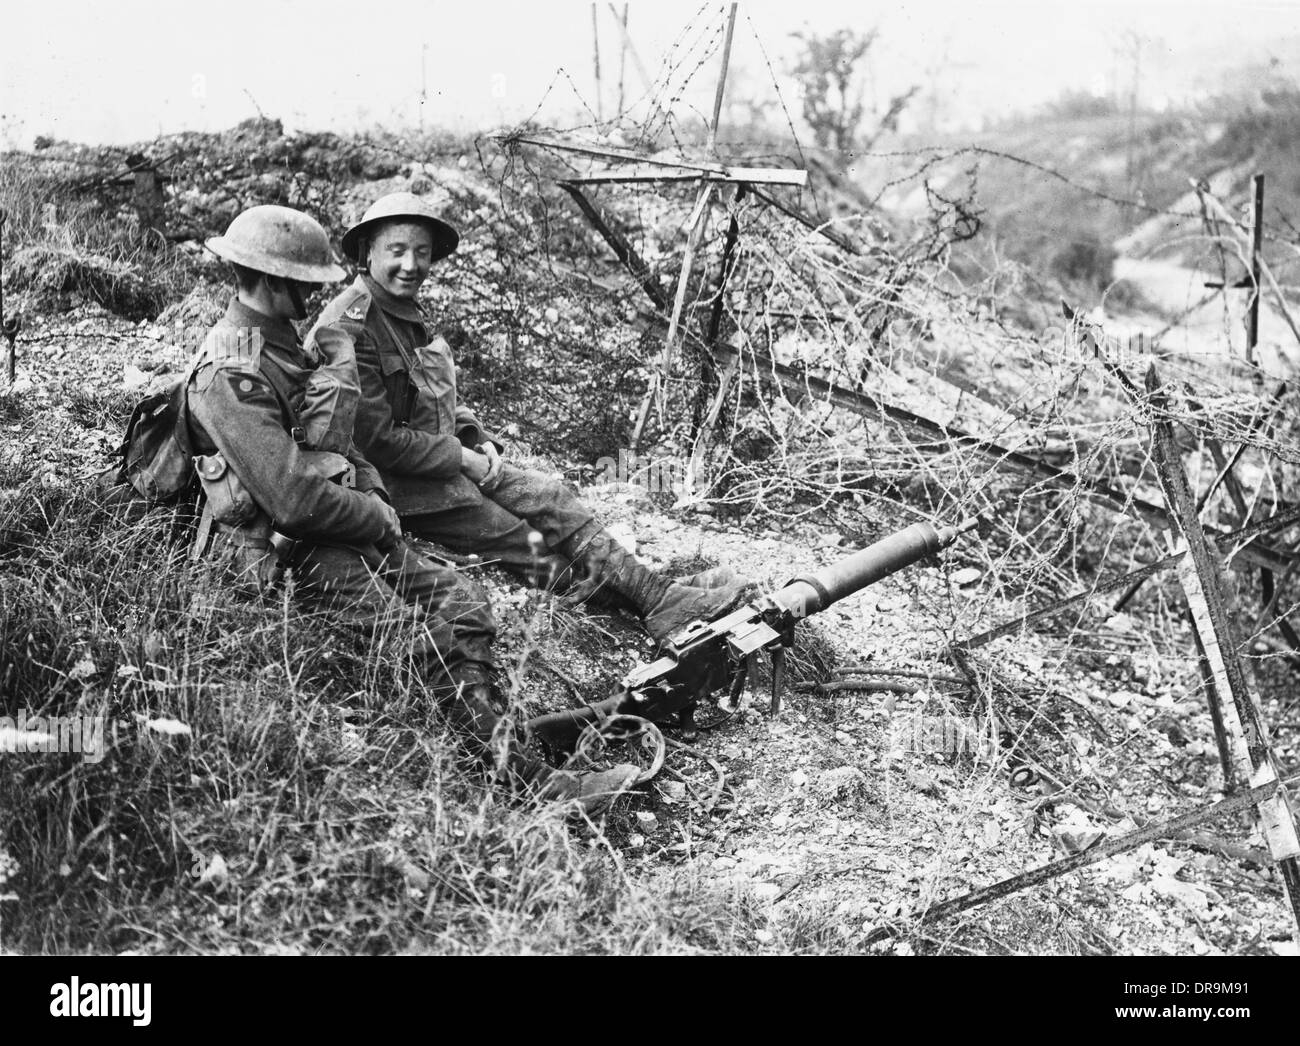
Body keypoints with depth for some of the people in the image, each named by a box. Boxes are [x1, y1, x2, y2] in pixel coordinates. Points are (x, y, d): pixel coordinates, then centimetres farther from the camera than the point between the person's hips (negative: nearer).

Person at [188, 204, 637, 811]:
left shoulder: (287, 345, 15)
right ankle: (518, 775, -20)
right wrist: (378, 517, -10)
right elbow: (293, 498, -24)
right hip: (284, 552, -10)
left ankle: (486, 746, -14)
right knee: (426, 639, -21)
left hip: (342, 535, 10)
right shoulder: (230, 373, -18)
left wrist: (373, 497, 2)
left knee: (462, 603, -5)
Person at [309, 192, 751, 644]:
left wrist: (480, 443, 4)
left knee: (552, 497, -5)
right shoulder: (350, 328, -19)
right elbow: (377, 439, -22)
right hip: (400, 487, -9)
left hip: (452, 463, 9)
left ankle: (658, 594, -8)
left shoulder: (407, 314, 12)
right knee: (532, 550, -9)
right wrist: (464, 460, -15)